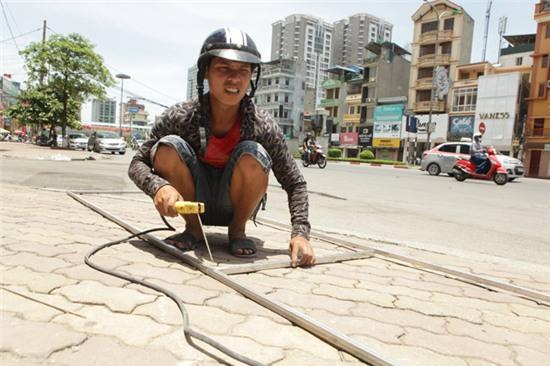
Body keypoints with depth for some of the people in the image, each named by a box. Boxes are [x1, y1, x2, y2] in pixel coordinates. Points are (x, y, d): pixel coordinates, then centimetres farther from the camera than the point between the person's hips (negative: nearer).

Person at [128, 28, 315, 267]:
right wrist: (158, 185, -36)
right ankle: (193, 229, -5)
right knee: (169, 146, -26)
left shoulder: (264, 126, -21)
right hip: (194, 201, 1)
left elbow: (295, 184, -15)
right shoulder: (180, 117, -20)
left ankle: (237, 231, -5)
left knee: (253, 154, -30)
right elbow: (137, 163, -13)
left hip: (234, 206, -1)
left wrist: (300, 233, -29)